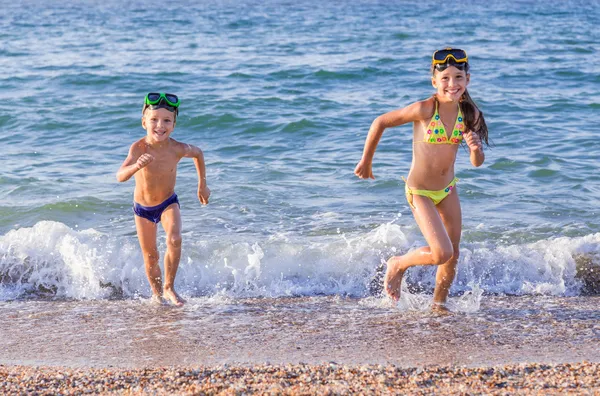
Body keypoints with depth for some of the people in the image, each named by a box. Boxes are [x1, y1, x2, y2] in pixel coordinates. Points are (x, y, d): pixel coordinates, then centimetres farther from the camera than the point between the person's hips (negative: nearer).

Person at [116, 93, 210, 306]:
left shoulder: (177, 149, -24)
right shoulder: (138, 148, -30)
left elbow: (198, 153, 0)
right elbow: (120, 177, -44)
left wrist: (202, 185, 7)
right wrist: (137, 166, -64)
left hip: (168, 203, 0)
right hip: (142, 208, 0)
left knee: (174, 240, -24)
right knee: (150, 256, 8)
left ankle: (169, 288, -6)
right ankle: (157, 294, 33)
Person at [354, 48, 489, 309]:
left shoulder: (469, 114, -6)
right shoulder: (424, 109, -22)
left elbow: (477, 163, -1)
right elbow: (380, 123, -12)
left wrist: (475, 148, -25)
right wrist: (366, 161, -3)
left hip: (448, 190, 6)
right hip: (420, 192, -6)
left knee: (453, 256, 12)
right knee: (441, 253, -15)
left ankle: (439, 303, 34)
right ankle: (398, 265, 13)